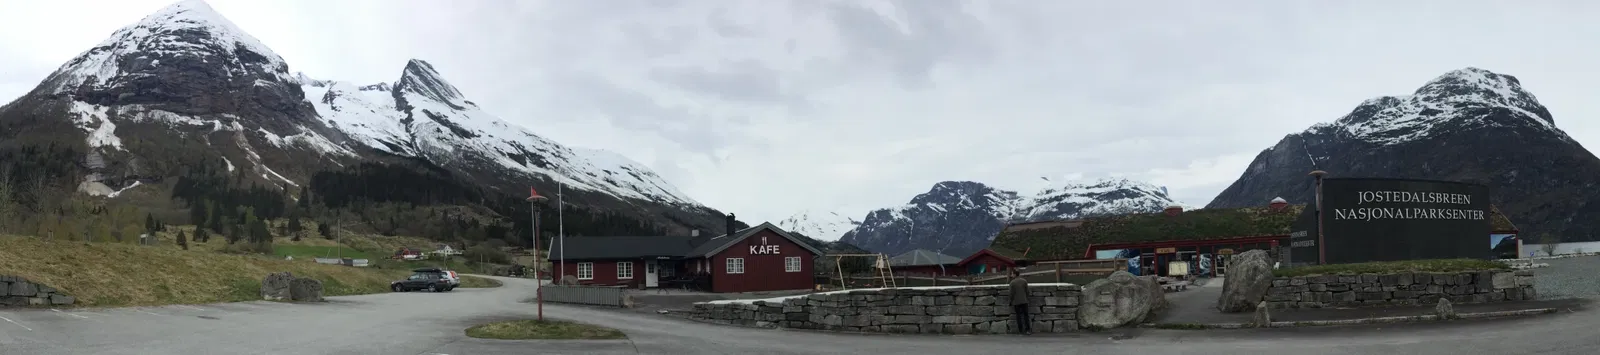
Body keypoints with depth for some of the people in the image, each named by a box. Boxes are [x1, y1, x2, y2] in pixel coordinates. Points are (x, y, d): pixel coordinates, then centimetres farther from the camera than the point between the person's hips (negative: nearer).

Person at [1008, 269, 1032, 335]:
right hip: (1024, 301, 2)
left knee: (1019, 316, 6)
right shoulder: (1024, 281, -1)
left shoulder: (1012, 282, -11)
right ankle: (1028, 330, 0)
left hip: (1016, 302, -2)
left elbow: (1012, 293, -9)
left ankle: (1021, 330, 6)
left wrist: (1011, 301, 5)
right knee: (1025, 315, 6)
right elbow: (1027, 291, 2)